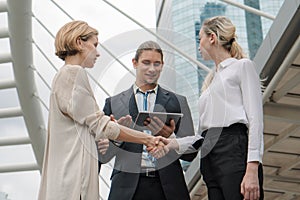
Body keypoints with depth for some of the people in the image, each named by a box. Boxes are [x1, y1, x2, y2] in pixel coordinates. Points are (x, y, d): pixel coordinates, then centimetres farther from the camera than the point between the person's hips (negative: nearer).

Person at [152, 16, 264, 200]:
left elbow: (255, 120, -6)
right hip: (210, 160, 7)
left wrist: (252, 169, -17)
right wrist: (175, 144, 5)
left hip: (235, 151, -7)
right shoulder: (211, 80, 28)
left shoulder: (242, 66, 7)